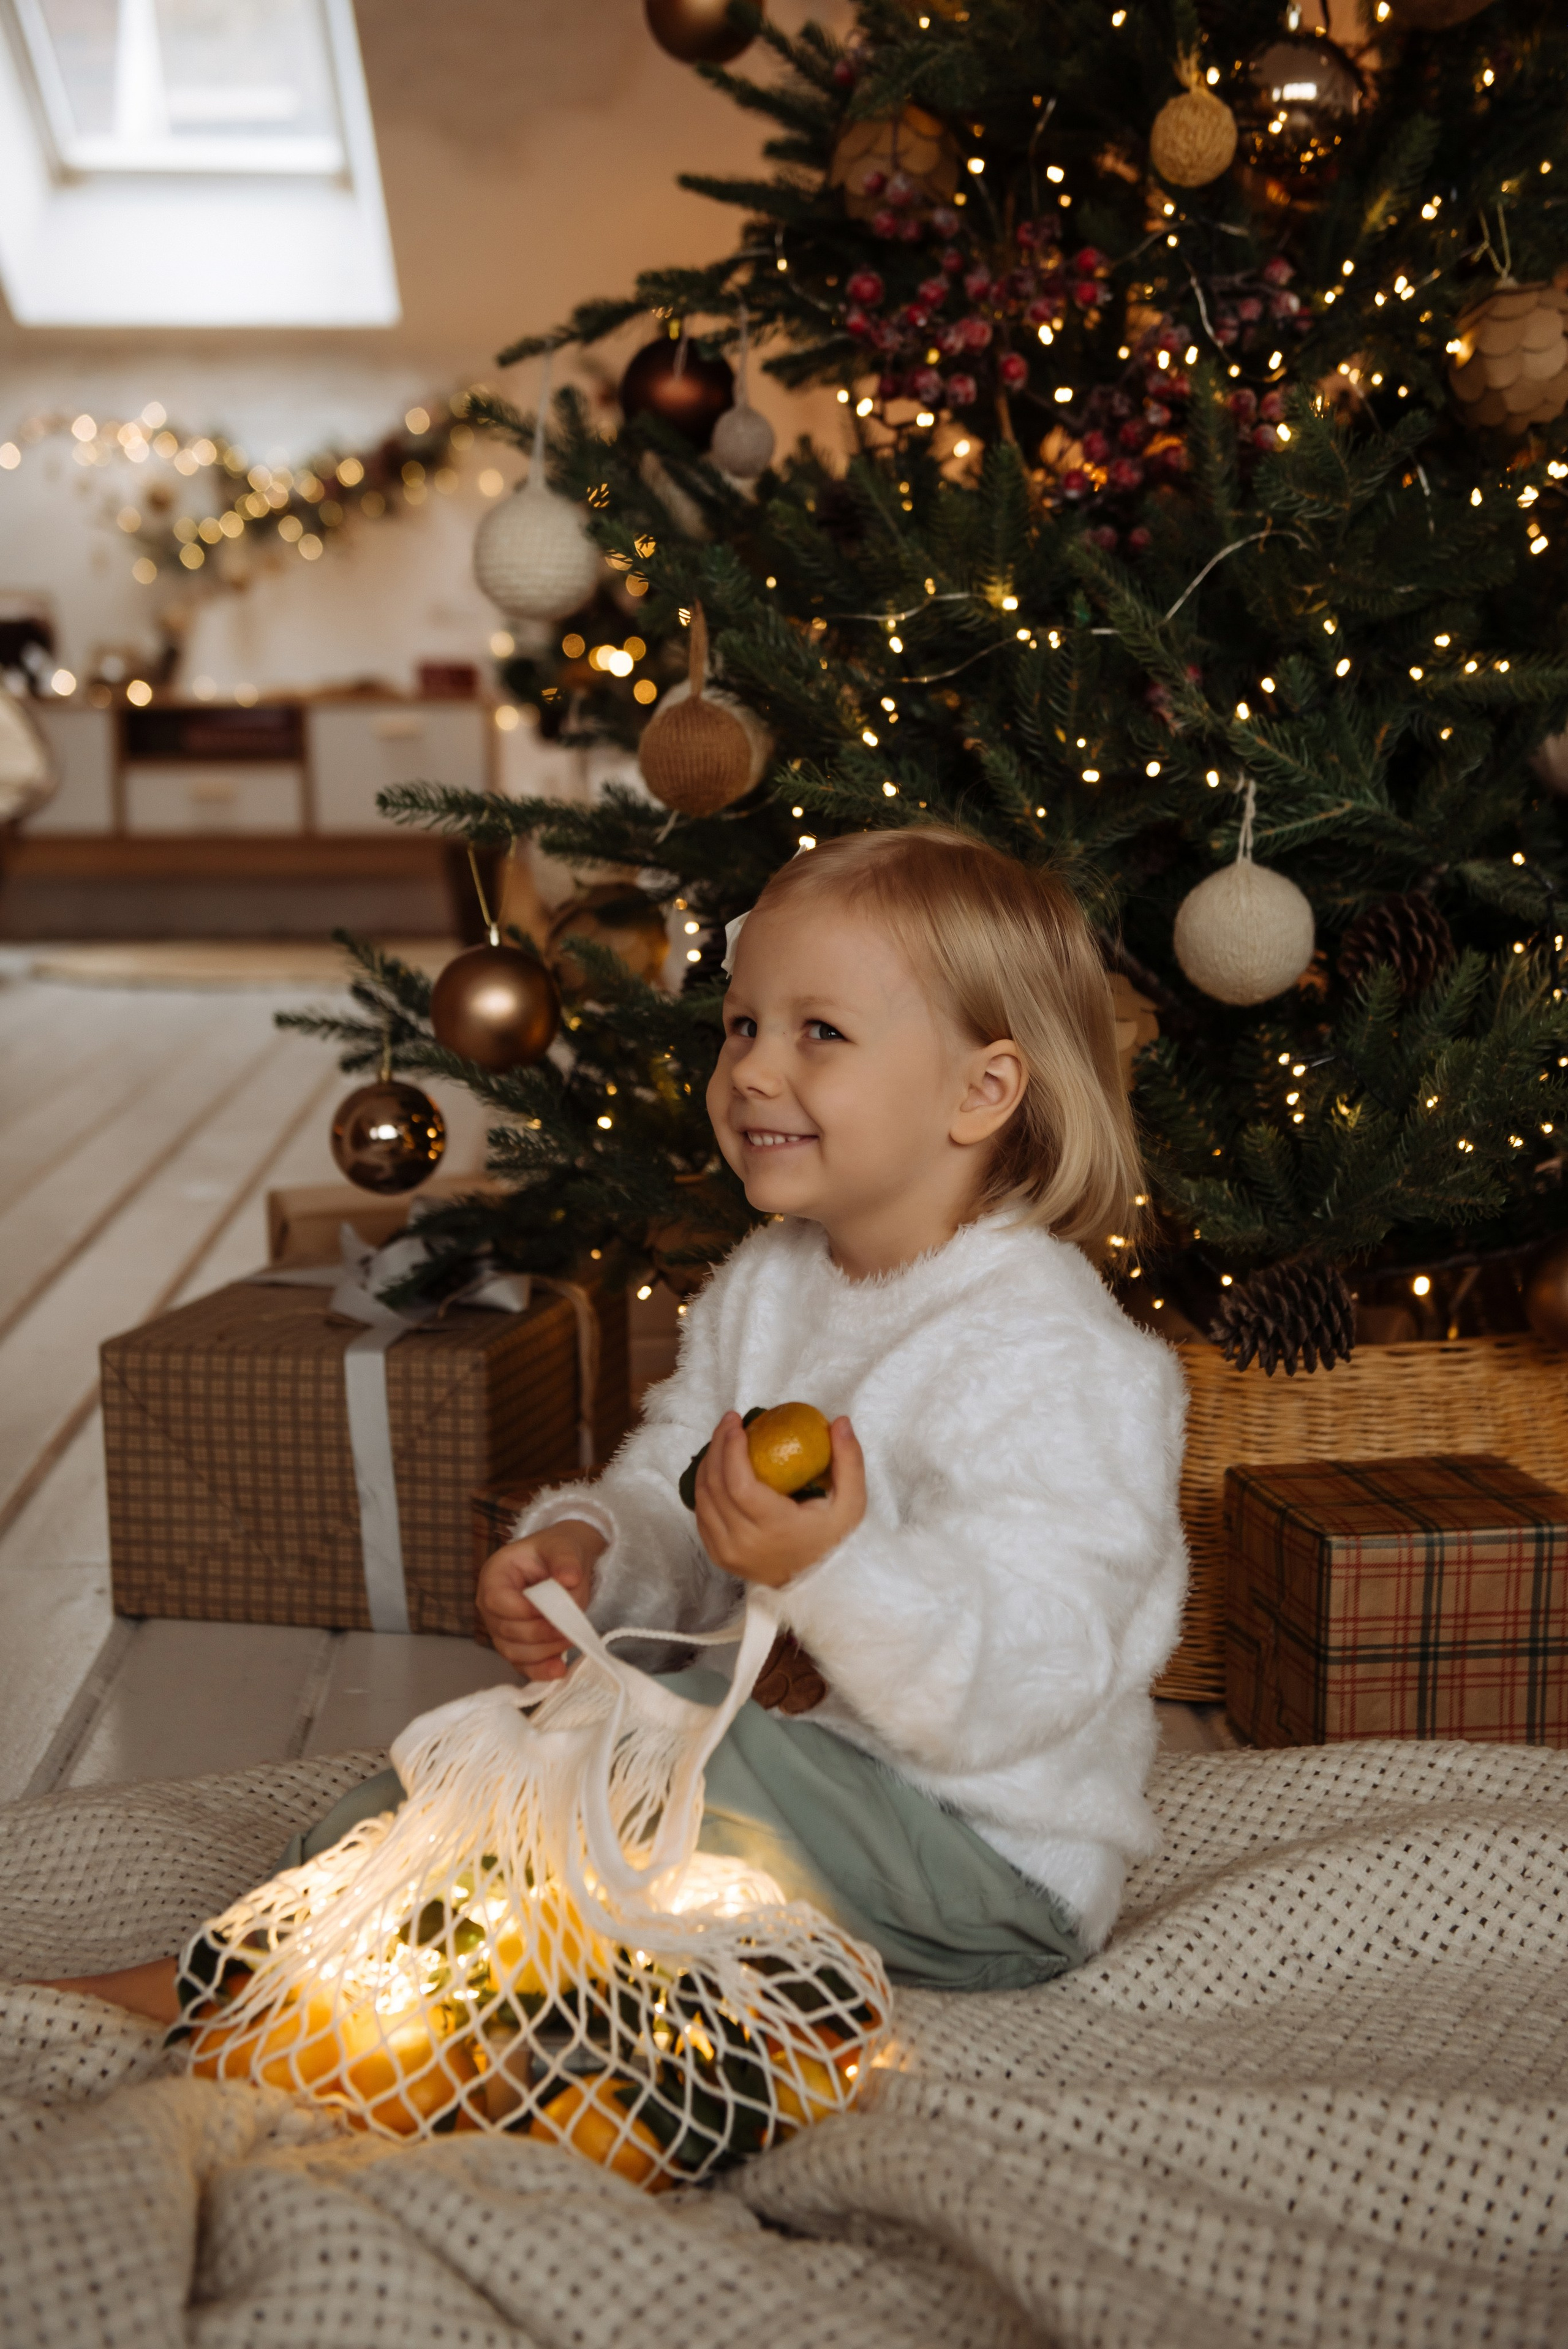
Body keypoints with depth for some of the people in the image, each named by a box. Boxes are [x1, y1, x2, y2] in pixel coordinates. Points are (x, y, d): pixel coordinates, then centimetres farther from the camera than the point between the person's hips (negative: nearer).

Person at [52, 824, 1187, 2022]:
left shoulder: (1052, 1353, -22)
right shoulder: (760, 1290, 5)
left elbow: (1025, 1687, -28)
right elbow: (665, 1493, 9)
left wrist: (835, 1568, -42)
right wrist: (585, 1550, -14)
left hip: (989, 1852, -9)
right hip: (784, 1735, 9)